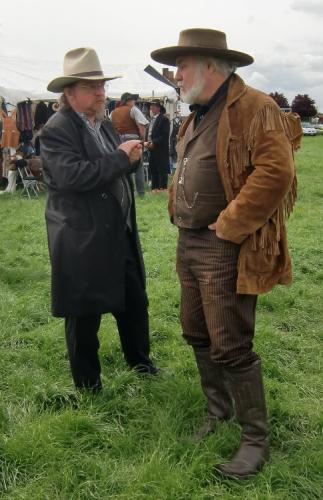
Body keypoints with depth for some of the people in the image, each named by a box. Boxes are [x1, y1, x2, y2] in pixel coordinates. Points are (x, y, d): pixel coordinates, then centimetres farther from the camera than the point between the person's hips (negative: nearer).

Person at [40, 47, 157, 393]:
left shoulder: (104, 125, 13)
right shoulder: (56, 130, -13)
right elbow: (71, 175, -28)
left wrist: (130, 157, -2)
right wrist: (120, 158, -20)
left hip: (120, 235, 8)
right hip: (83, 242, -8)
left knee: (134, 302, 19)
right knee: (84, 318, 6)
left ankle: (140, 362, 41)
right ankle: (88, 386, 25)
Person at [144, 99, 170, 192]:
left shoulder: (164, 119, -7)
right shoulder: (152, 119, 17)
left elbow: (165, 135, -14)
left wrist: (154, 143, -17)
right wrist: (146, 142, 1)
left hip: (161, 150, -8)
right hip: (152, 149, 8)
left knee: (162, 169, -4)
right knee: (153, 169, 9)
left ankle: (163, 187, -1)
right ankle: (155, 187, 14)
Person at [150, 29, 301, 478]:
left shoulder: (254, 109, -12)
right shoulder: (197, 117, 17)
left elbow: (276, 171, -24)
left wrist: (230, 225, -20)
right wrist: (180, 216, 13)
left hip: (225, 250, -9)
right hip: (189, 244, 9)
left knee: (231, 348, -4)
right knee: (198, 335, 17)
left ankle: (256, 440, 14)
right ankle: (218, 409, 38)